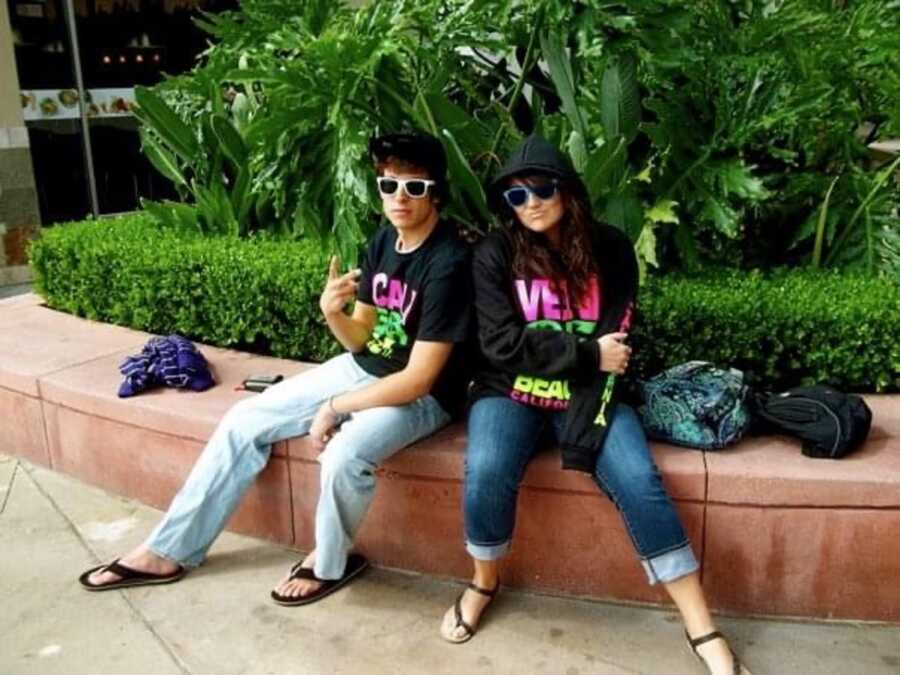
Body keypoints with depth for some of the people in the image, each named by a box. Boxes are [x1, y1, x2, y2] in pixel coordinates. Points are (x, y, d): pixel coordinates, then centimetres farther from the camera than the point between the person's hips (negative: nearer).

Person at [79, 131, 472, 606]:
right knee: (242, 422, 1)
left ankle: (329, 562, -2)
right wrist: (332, 312, -19)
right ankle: (168, 551, 14)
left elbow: (418, 378, -25)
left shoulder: (448, 264, -24)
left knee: (342, 457, -36)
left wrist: (334, 407, -17)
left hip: (419, 396, -7)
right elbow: (361, 339, 3)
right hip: (361, 370, 8)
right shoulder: (383, 240, 1)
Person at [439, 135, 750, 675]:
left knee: (640, 481, -20)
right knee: (486, 475, -28)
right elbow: (502, 344, -11)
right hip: (512, 391, 0)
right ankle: (485, 581, 4)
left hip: (587, 392, 1)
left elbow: (616, 340, -2)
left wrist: (584, 413, -15)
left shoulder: (611, 249, 0)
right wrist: (588, 354, -15)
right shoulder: (495, 254, -4)